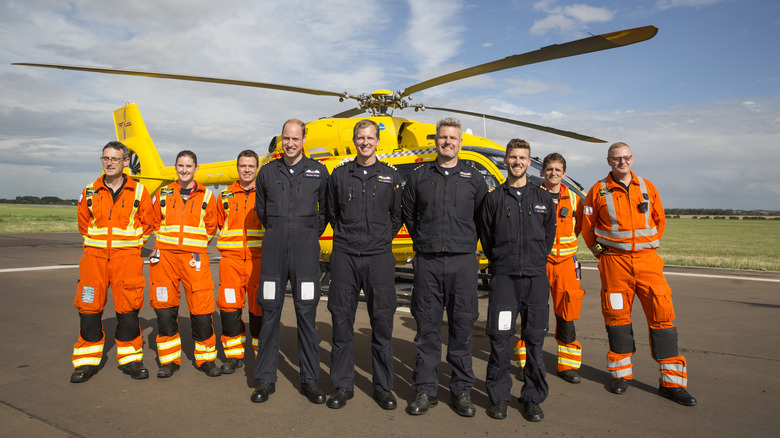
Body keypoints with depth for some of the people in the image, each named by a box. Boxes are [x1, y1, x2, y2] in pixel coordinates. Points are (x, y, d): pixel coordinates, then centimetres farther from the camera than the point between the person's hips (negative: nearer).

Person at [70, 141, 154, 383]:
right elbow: (83, 223, 20)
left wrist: (131, 244, 6)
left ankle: (130, 359, 15)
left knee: (128, 310, 1)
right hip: (95, 258, 2)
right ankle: (87, 362, 17)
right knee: (89, 309, 3)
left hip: (127, 258, -2)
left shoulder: (138, 192, 1)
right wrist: (95, 244, 13)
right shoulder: (90, 192, 7)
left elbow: (148, 224, 9)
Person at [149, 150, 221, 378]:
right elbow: (156, 222, 19)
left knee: (201, 308, -4)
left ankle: (206, 359, 11)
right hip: (165, 256, 2)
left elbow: (211, 227, 13)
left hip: (195, 258, -2)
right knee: (165, 308, 4)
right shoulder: (163, 194, 10)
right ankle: (169, 359, 17)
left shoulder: (206, 196, 6)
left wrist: (194, 244, 7)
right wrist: (165, 242, 9)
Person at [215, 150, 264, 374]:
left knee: (259, 306, 0)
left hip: (258, 258, -2)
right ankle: (234, 355, 15)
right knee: (229, 306, 1)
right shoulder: (226, 196, 12)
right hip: (231, 258, 2)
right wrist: (230, 244, 14)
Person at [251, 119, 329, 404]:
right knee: (269, 310, 3)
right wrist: (276, 231, 14)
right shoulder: (268, 172, 11)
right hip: (274, 245, 2)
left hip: (305, 245, -1)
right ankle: (266, 379, 14)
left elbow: (325, 208, 12)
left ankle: (310, 379, 11)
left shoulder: (318, 171, 6)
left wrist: (313, 234, 6)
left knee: (306, 312, 0)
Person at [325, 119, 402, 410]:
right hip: (344, 255, 1)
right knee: (342, 319, 4)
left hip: (379, 256, -1)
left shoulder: (391, 176, 7)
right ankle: (343, 385, 17)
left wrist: (384, 239, 11)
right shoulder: (339, 174, 10)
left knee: (382, 320, 2)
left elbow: (398, 215, 15)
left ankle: (383, 386, 16)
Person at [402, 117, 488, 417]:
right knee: (427, 326, 4)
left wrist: (465, 242, 12)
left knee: (462, 326, 4)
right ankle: (425, 390, 15)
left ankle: (462, 390, 17)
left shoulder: (473, 178, 9)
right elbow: (407, 214, 18)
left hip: (462, 261, 0)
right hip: (427, 261, 0)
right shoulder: (419, 176, 9)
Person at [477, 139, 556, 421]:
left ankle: (533, 398, 17)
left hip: (536, 276, 1)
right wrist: (500, 261, 7)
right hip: (503, 276, -1)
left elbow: (549, 235, 16)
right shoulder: (494, 198, 7)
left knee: (535, 339, 4)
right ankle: (498, 397, 12)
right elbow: (485, 238, 11)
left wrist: (536, 260, 10)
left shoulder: (543, 198, 12)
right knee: (499, 337, -2)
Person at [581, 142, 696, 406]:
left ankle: (671, 382, 9)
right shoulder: (598, 191, 1)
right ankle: (621, 374, 21)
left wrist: (650, 245, 14)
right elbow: (587, 226, 9)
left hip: (648, 260, 2)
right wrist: (600, 251, 10)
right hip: (614, 262, -2)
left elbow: (660, 220, 20)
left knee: (662, 314, -1)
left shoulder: (647, 187, 9)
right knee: (617, 315, 4)